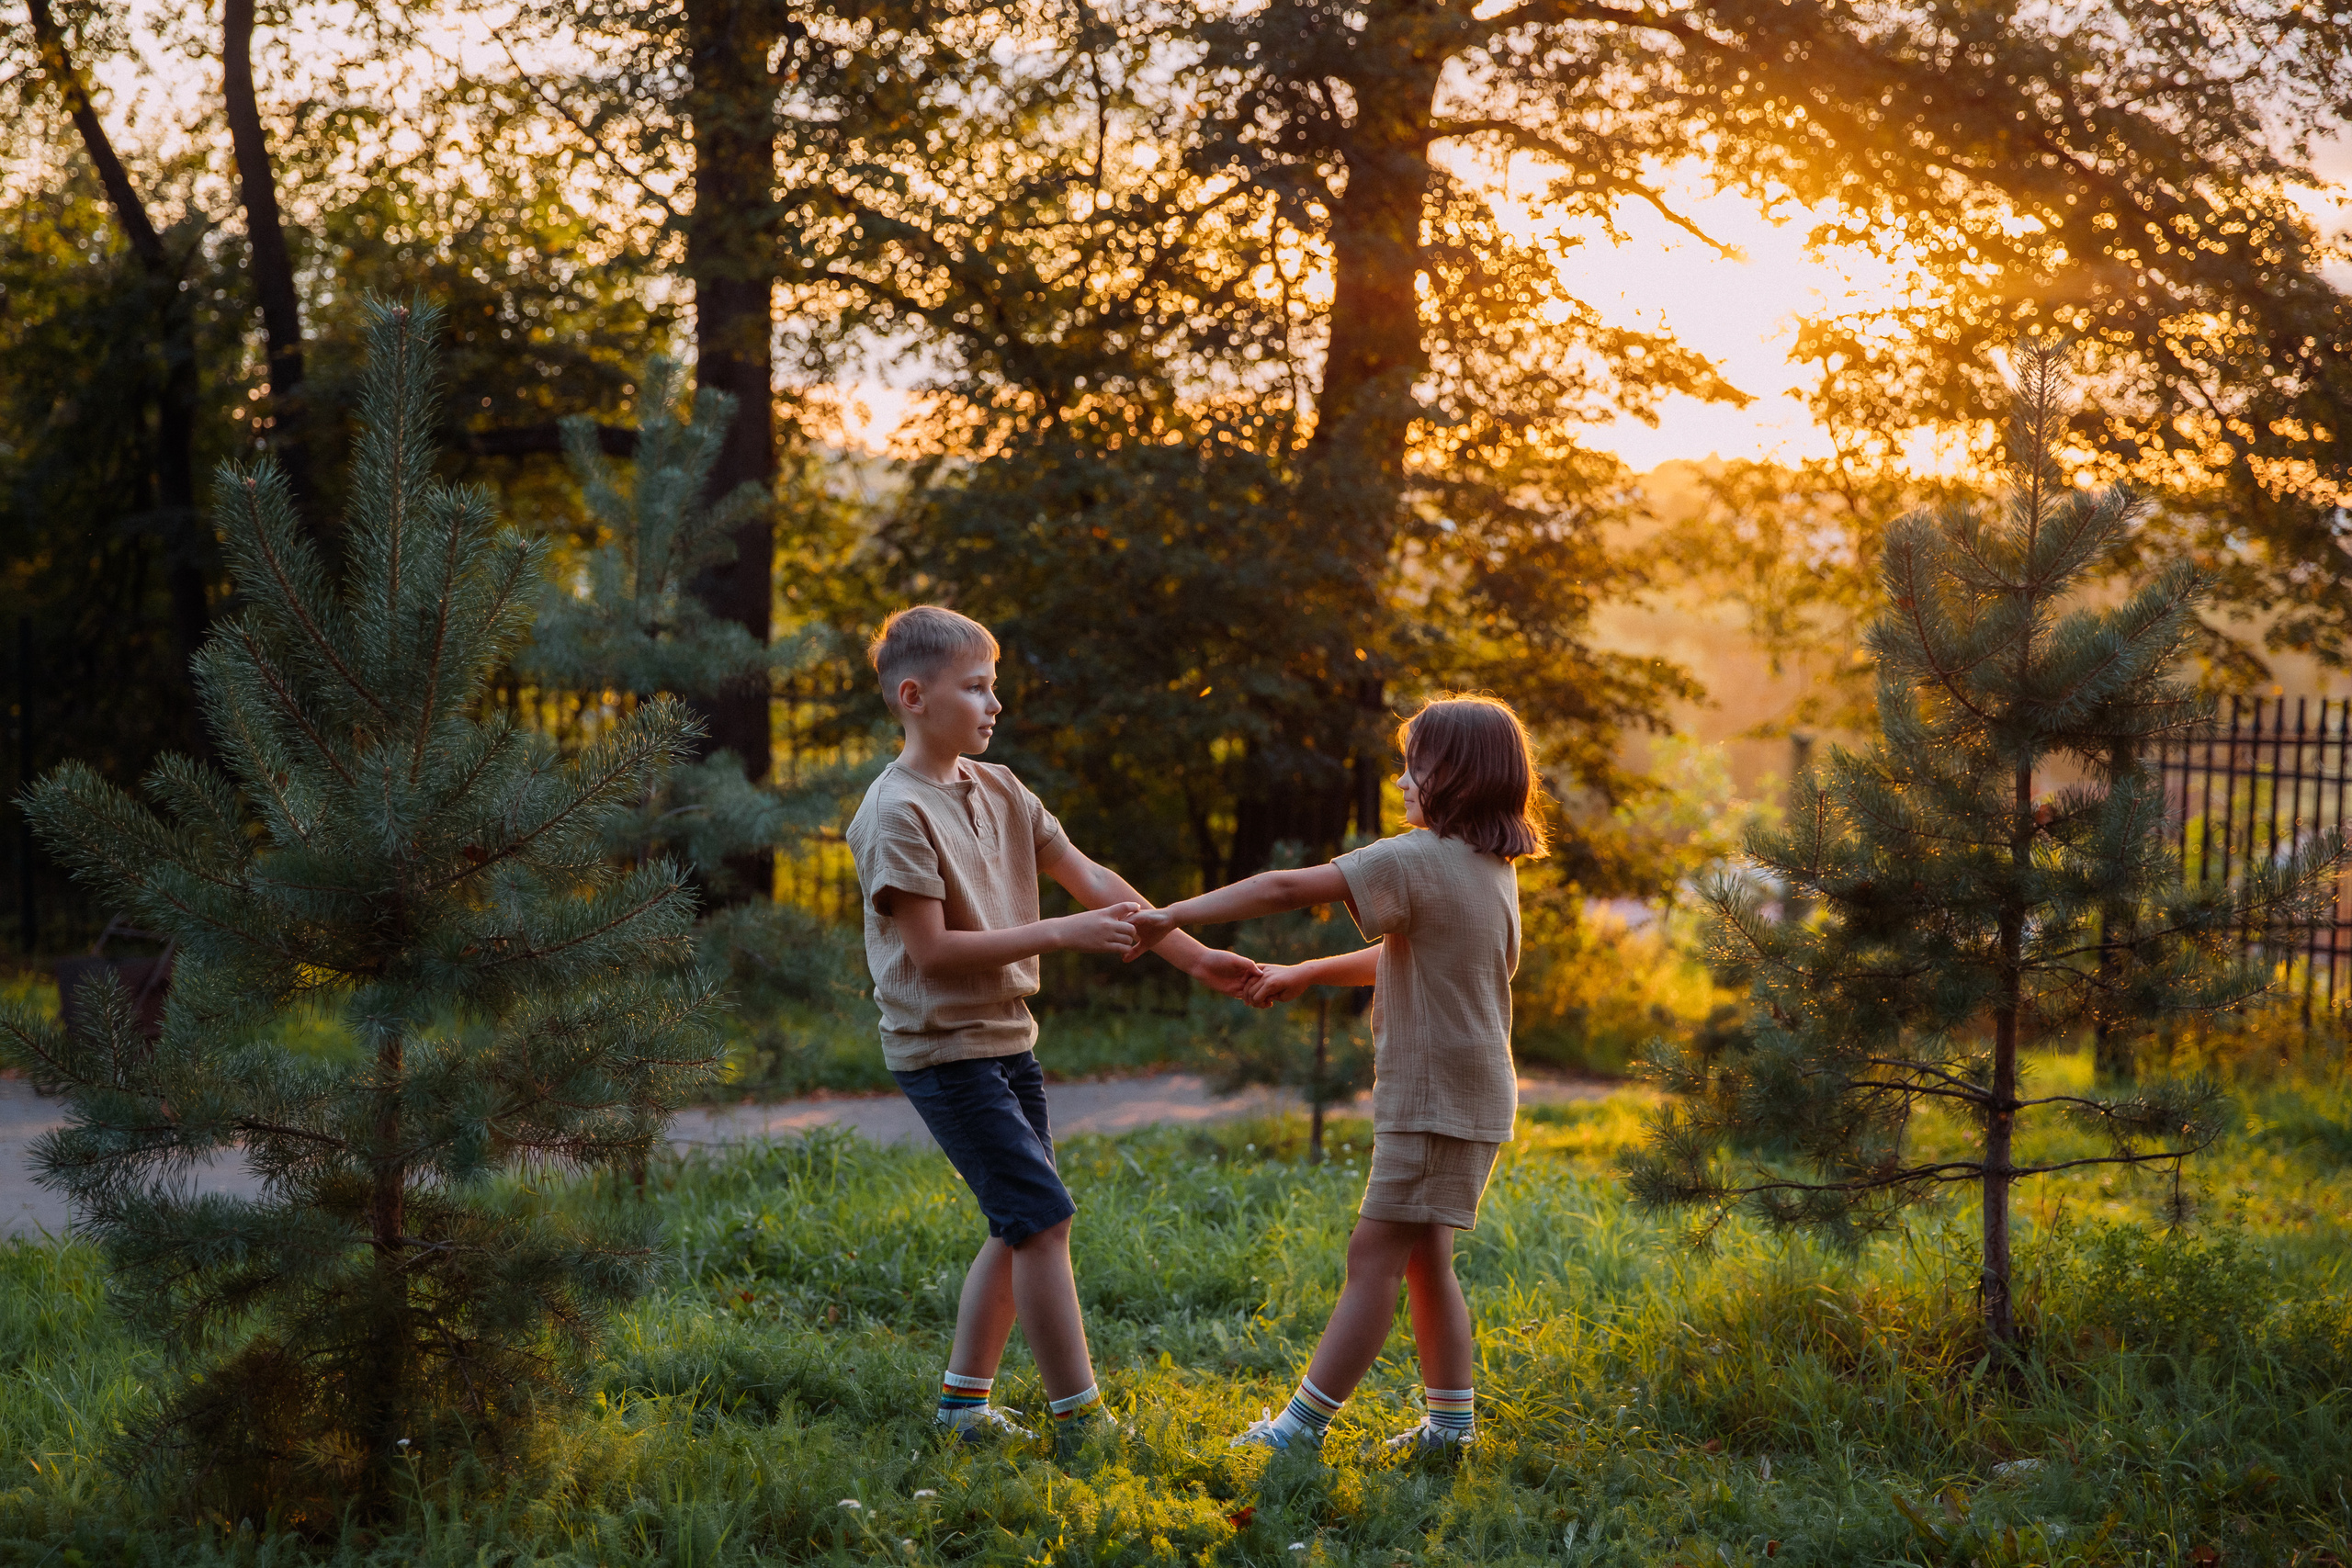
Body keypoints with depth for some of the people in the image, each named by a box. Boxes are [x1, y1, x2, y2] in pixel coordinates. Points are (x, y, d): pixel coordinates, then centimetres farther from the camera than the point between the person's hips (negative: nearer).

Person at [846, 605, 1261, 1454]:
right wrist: (1064, 933, -21)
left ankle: (962, 1403, 20)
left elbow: (1092, 881, 8)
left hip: (1007, 1038, 8)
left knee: (1018, 1229, 11)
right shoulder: (897, 812, -16)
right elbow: (932, 949, -20)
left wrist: (1195, 956, 2)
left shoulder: (999, 791, 9)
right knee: (1043, 1218, -10)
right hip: (944, 1047, -8)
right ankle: (1080, 1418, -4)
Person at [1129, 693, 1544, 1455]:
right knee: (1423, 1257, 15)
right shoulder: (1491, 867, 12)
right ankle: (1450, 1421, 19)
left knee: (1375, 1254, -7)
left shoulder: (1419, 859, -17)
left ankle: (1302, 1426, -5)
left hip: (1436, 1099, -9)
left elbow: (1285, 888, -21)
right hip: (1468, 1097, 9)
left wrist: (1172, 917, -17)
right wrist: (1302, 975, 21)